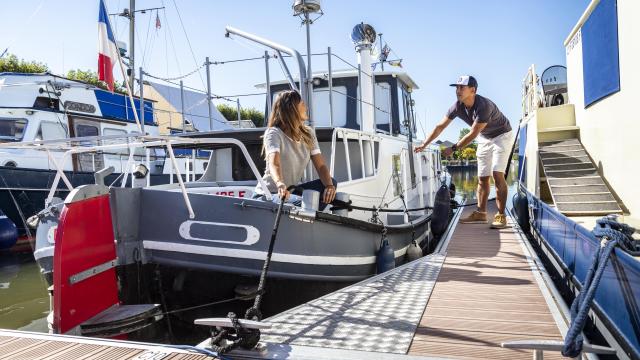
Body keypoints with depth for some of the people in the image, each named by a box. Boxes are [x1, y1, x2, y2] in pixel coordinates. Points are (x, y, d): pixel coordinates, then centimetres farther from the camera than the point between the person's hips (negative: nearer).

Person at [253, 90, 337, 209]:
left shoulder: (308, 133, 5)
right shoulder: (274, 133, -15)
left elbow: (320, 166, -5)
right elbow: (274, 163, -33)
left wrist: (329, 186, -26)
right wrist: (281, 185, -55)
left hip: (292, 192, 7)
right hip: (267, 195, -7)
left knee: (331, 182, -13)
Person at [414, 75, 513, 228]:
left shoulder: (483, 106, -34)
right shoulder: (458, 106, -14)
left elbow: (472, 134, -32)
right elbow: (440, 126, -6)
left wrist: (453, 148, -28)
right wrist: (424, 145, -8)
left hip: (502, 135, -7)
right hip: (484, 138, 7)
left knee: (497, 174, -18)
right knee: (482, 178, 6)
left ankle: (501, 216, -14)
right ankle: (481, 213, 14)